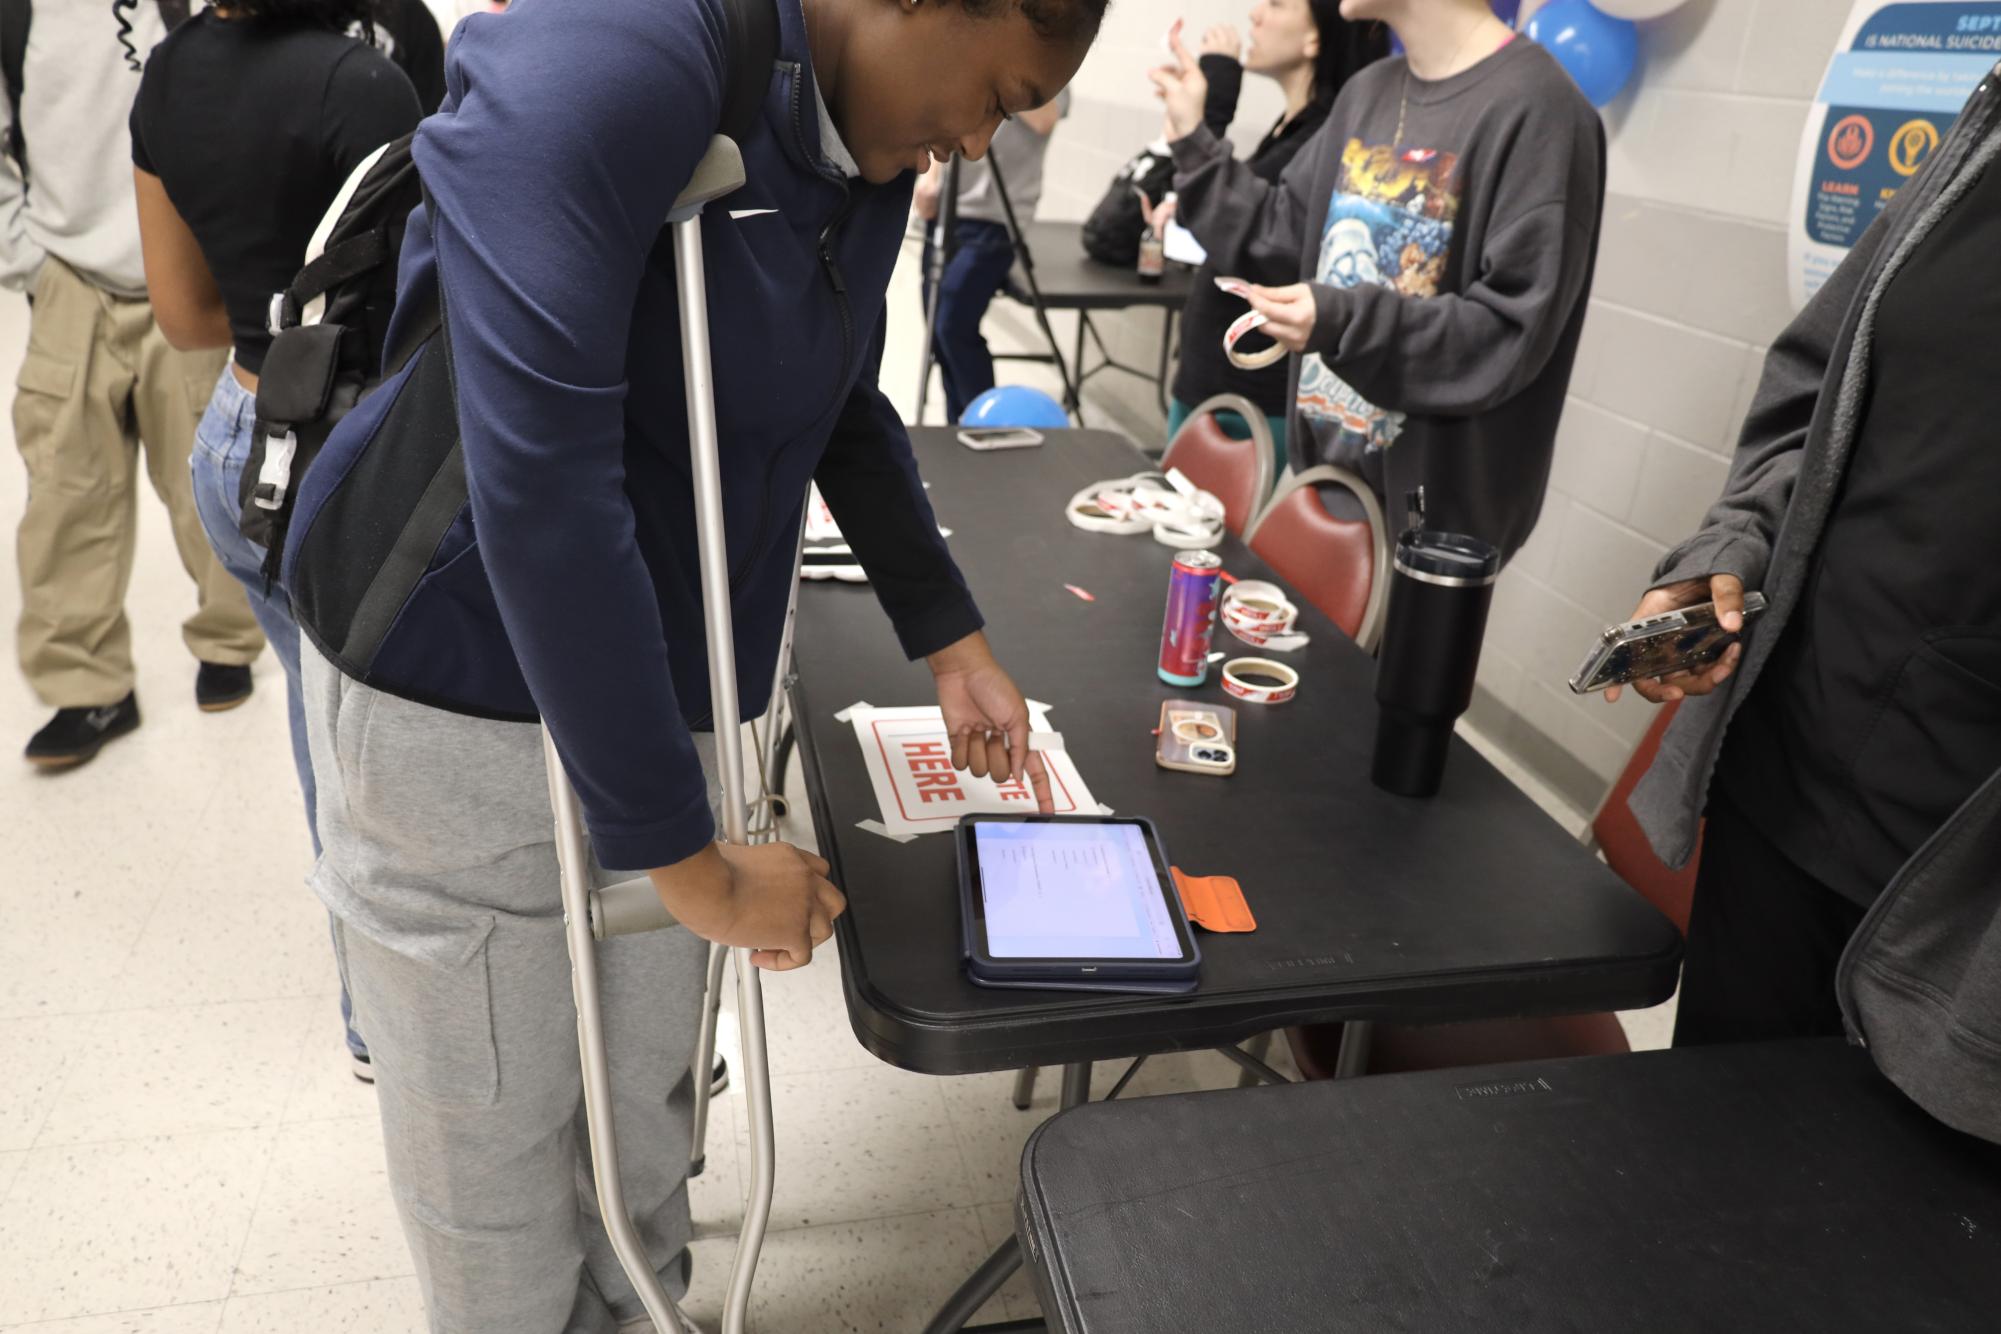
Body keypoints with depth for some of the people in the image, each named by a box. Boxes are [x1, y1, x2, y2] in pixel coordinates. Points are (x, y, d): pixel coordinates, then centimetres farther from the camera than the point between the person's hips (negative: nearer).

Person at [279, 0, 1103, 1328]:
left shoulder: (873, 148, 2)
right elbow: (538, 488, -31)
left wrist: (952, 639, 14)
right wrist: (694, 861, -24)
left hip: (665, 690, 7)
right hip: (468, 707, -6)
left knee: (646, 1098, 19)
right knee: (496, 1142, 12)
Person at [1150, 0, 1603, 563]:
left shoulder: (1537, 108, -17)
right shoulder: (1367, 92, 9)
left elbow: (1516, 330, -20)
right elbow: (1278, 236, 16)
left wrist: (1345, 322, -29)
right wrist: (1192, 141, 10)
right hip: (1325, 462, 7)